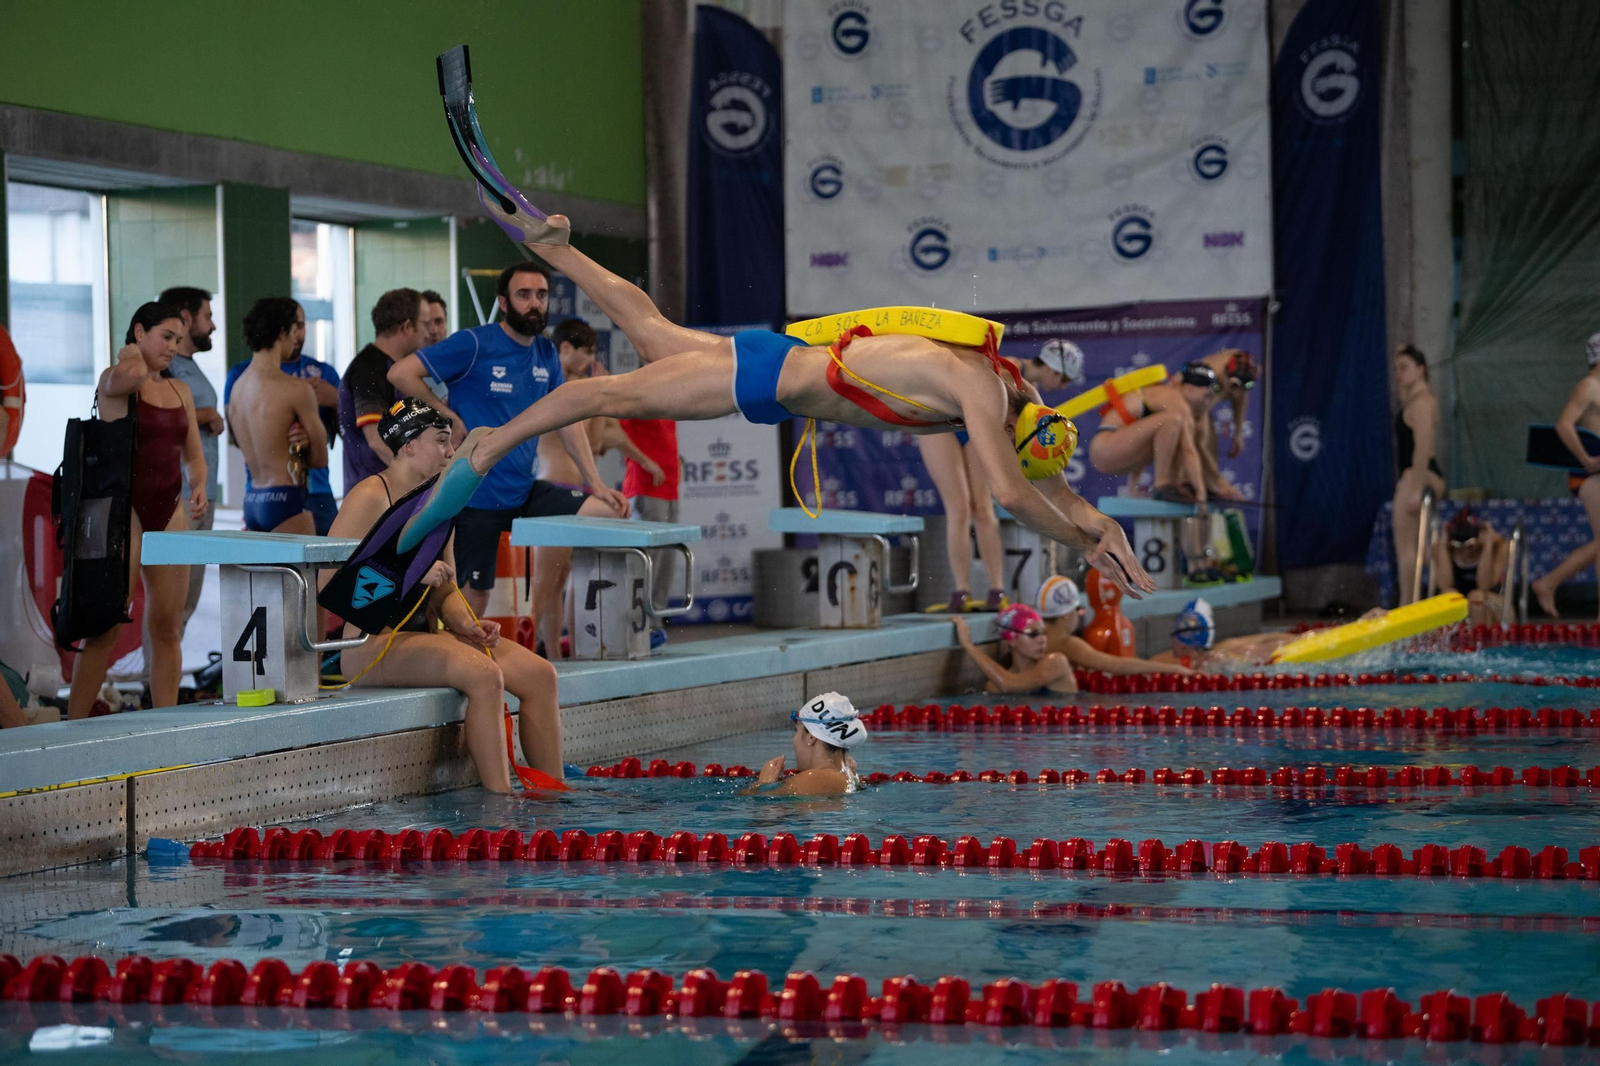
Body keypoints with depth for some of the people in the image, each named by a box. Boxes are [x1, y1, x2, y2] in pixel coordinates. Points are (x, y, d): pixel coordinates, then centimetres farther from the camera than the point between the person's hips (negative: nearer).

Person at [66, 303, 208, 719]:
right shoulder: (115, 380, -5)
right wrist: (130, 354, -8)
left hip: (170, 511, 6)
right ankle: (73, 726, -5)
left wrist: (199, 486, -1)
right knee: (107, 626, -9)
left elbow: (194, 454, 19)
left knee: (167, 625, 5)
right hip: (125, 509, -6)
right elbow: (131, 375, -30)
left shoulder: (181, 391, 15)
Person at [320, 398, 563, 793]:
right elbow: (328, 580, -21)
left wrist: (464, 623, -3)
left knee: (539, 674, -7)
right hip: (372, 647, -9)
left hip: (425, 636, 9)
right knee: (483, 674, -31)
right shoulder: (369, 498, -10)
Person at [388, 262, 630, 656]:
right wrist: (450, 418, -11)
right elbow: (400, 373, -13)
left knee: (611, 512, -8)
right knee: (473, 601, -5)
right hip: (477, 497, -6)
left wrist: (595, 482, 5)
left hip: (527, 492, 6)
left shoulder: (547, 354, 11)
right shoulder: (474, 344, -9)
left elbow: (566, 420, 14)